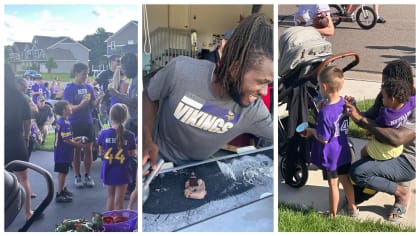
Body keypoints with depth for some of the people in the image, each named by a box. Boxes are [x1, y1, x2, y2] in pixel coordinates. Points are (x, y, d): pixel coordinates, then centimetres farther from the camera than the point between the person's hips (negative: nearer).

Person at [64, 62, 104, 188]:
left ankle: (87, 175, 18)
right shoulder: (69, 88, -8)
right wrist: (81, 105, -33)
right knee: (76, 150, 5)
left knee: (88, 150, 6)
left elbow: (93, 105, 2)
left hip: (88, 123, 3)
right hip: (75, 124, -3)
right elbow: (69, 107, -14)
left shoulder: (89, 87, 4)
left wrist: (99, 99, -19)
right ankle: (77, 176, 17)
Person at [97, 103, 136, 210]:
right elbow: (132, 154, -2)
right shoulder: (129, 135, -12)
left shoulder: (104, 133, -9)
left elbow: (101, 152, 1)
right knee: (119, 201, 6)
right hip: (122, 172, -2)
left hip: (108, 171, 2)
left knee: (111, 197, 22)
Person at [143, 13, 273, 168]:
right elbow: (149, 98, -8)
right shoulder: (180, 70, -25)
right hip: (159, 161, -3)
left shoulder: (255, 110, -19)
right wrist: (147, 141, -18)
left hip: (200, 169, 3)